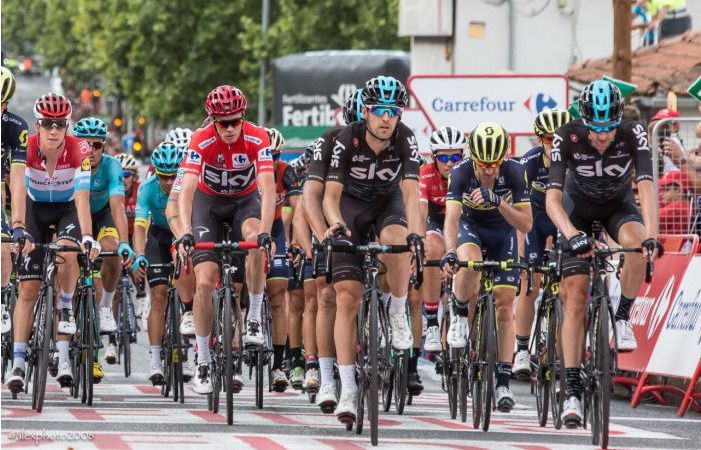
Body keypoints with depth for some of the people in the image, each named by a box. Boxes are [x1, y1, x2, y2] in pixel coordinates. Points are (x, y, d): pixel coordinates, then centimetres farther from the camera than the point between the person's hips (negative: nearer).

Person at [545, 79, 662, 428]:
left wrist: (651, 234, -52)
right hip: (578, 210, 0)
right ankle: (572, 391, -8)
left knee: (636, 244, -35)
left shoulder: (633, 134, -28)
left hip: (618, 206, 0)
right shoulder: (566, 138, -29)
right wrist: (572, 236, -52)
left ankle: (622, 318, -11)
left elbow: (646, 186, -36)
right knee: (575, 297, -11)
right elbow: (552, 199, -35)